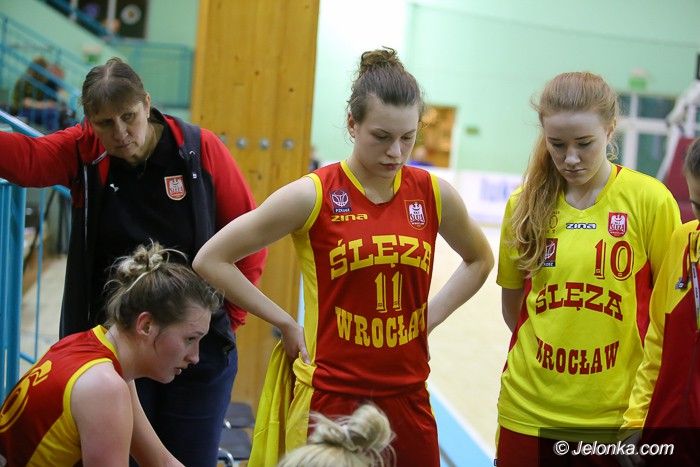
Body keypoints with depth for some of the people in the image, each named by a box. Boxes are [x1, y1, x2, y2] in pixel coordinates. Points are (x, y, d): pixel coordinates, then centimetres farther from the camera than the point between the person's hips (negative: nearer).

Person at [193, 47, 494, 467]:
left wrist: (431, 317, 8)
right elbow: (211, 260, -4)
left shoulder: (433, 195, 1)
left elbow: (480, 260, 21)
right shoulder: (313, 196, -10)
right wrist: (286, 324, -5)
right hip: (331, 398, -3)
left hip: (407, 398, 3)